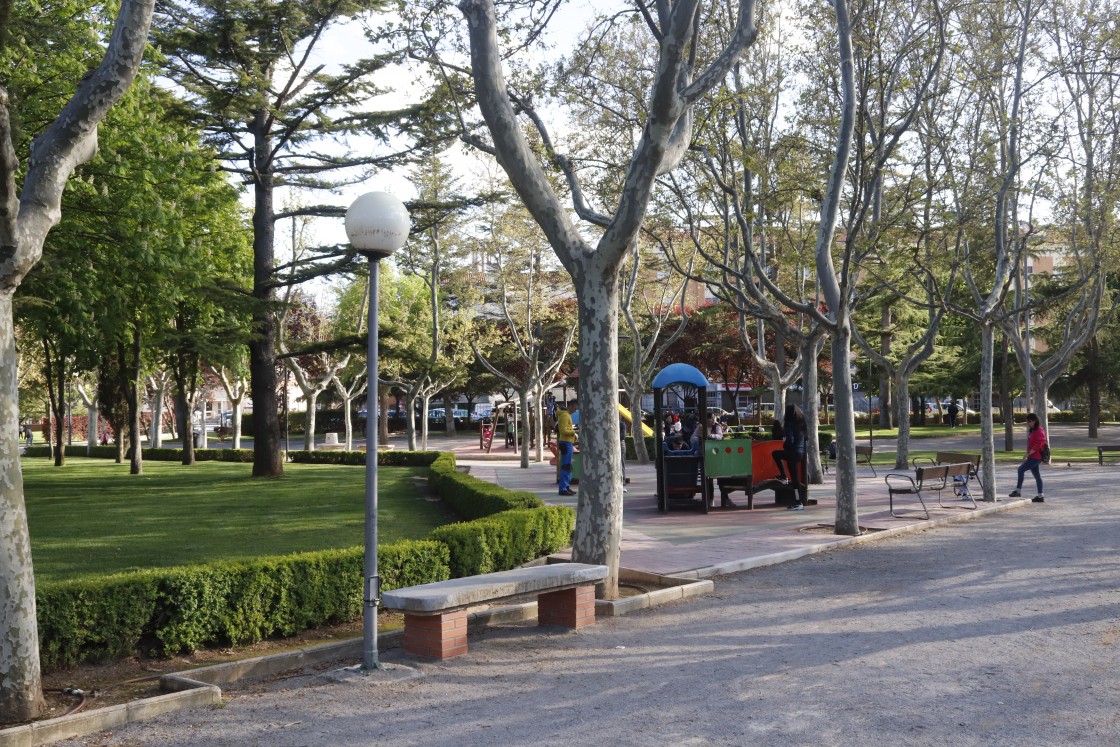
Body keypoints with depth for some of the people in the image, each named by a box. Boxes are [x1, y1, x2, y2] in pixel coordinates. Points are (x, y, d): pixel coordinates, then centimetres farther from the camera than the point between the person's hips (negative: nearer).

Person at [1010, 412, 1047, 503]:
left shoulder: (1039, 430, -12)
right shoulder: (1032, 431, 17)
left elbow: (1040, 442, -23)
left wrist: (1031, 452, -22)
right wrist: (1028, 453, 18)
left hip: (1036, 457, -11)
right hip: (1032, 457, 11)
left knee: (1021, 469, -18)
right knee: (1037, 476, 12)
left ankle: (1018, 490, -17)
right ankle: (1040, 496, 16)